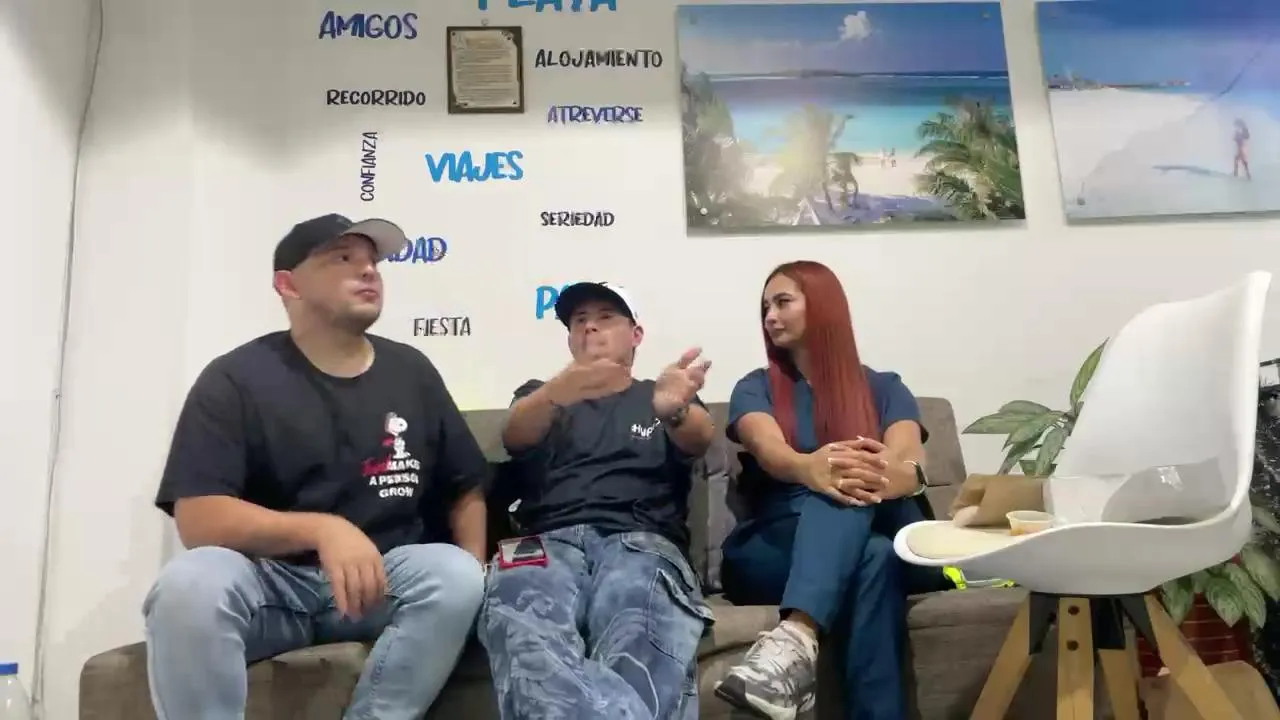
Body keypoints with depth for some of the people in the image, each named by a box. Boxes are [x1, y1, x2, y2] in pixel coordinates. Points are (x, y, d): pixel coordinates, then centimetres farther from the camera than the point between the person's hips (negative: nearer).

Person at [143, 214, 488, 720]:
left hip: (383, 577, 3)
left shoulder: (412, 371, 6)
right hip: (269, 579, -2)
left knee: (455, 575, -28)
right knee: (189, 583, -33)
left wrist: (473, 577, -6)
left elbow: (466, 490, 12)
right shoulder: (236, 379, -4)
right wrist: (320, 529, -30)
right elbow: (199, 520, -15)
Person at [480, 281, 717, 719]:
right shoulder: (538, 395, 28)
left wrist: (675, 409, -28)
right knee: (526, 642, -39)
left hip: (641, 542, 0)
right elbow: (514, 435, 2)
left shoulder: (659, 395, 26)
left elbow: (698, 440, 1)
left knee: (641, 651, -41)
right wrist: (561, 391, -25)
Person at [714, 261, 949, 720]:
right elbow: (769, 449, -12)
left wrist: (895, 474, -34)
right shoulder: (756, 387, 12)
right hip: (773, 550, -1)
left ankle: (796, 640, -51)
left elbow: (909, 459, -8)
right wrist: (811, 468, -38)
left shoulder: (884, 388, 15)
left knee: (860, 496, -33)